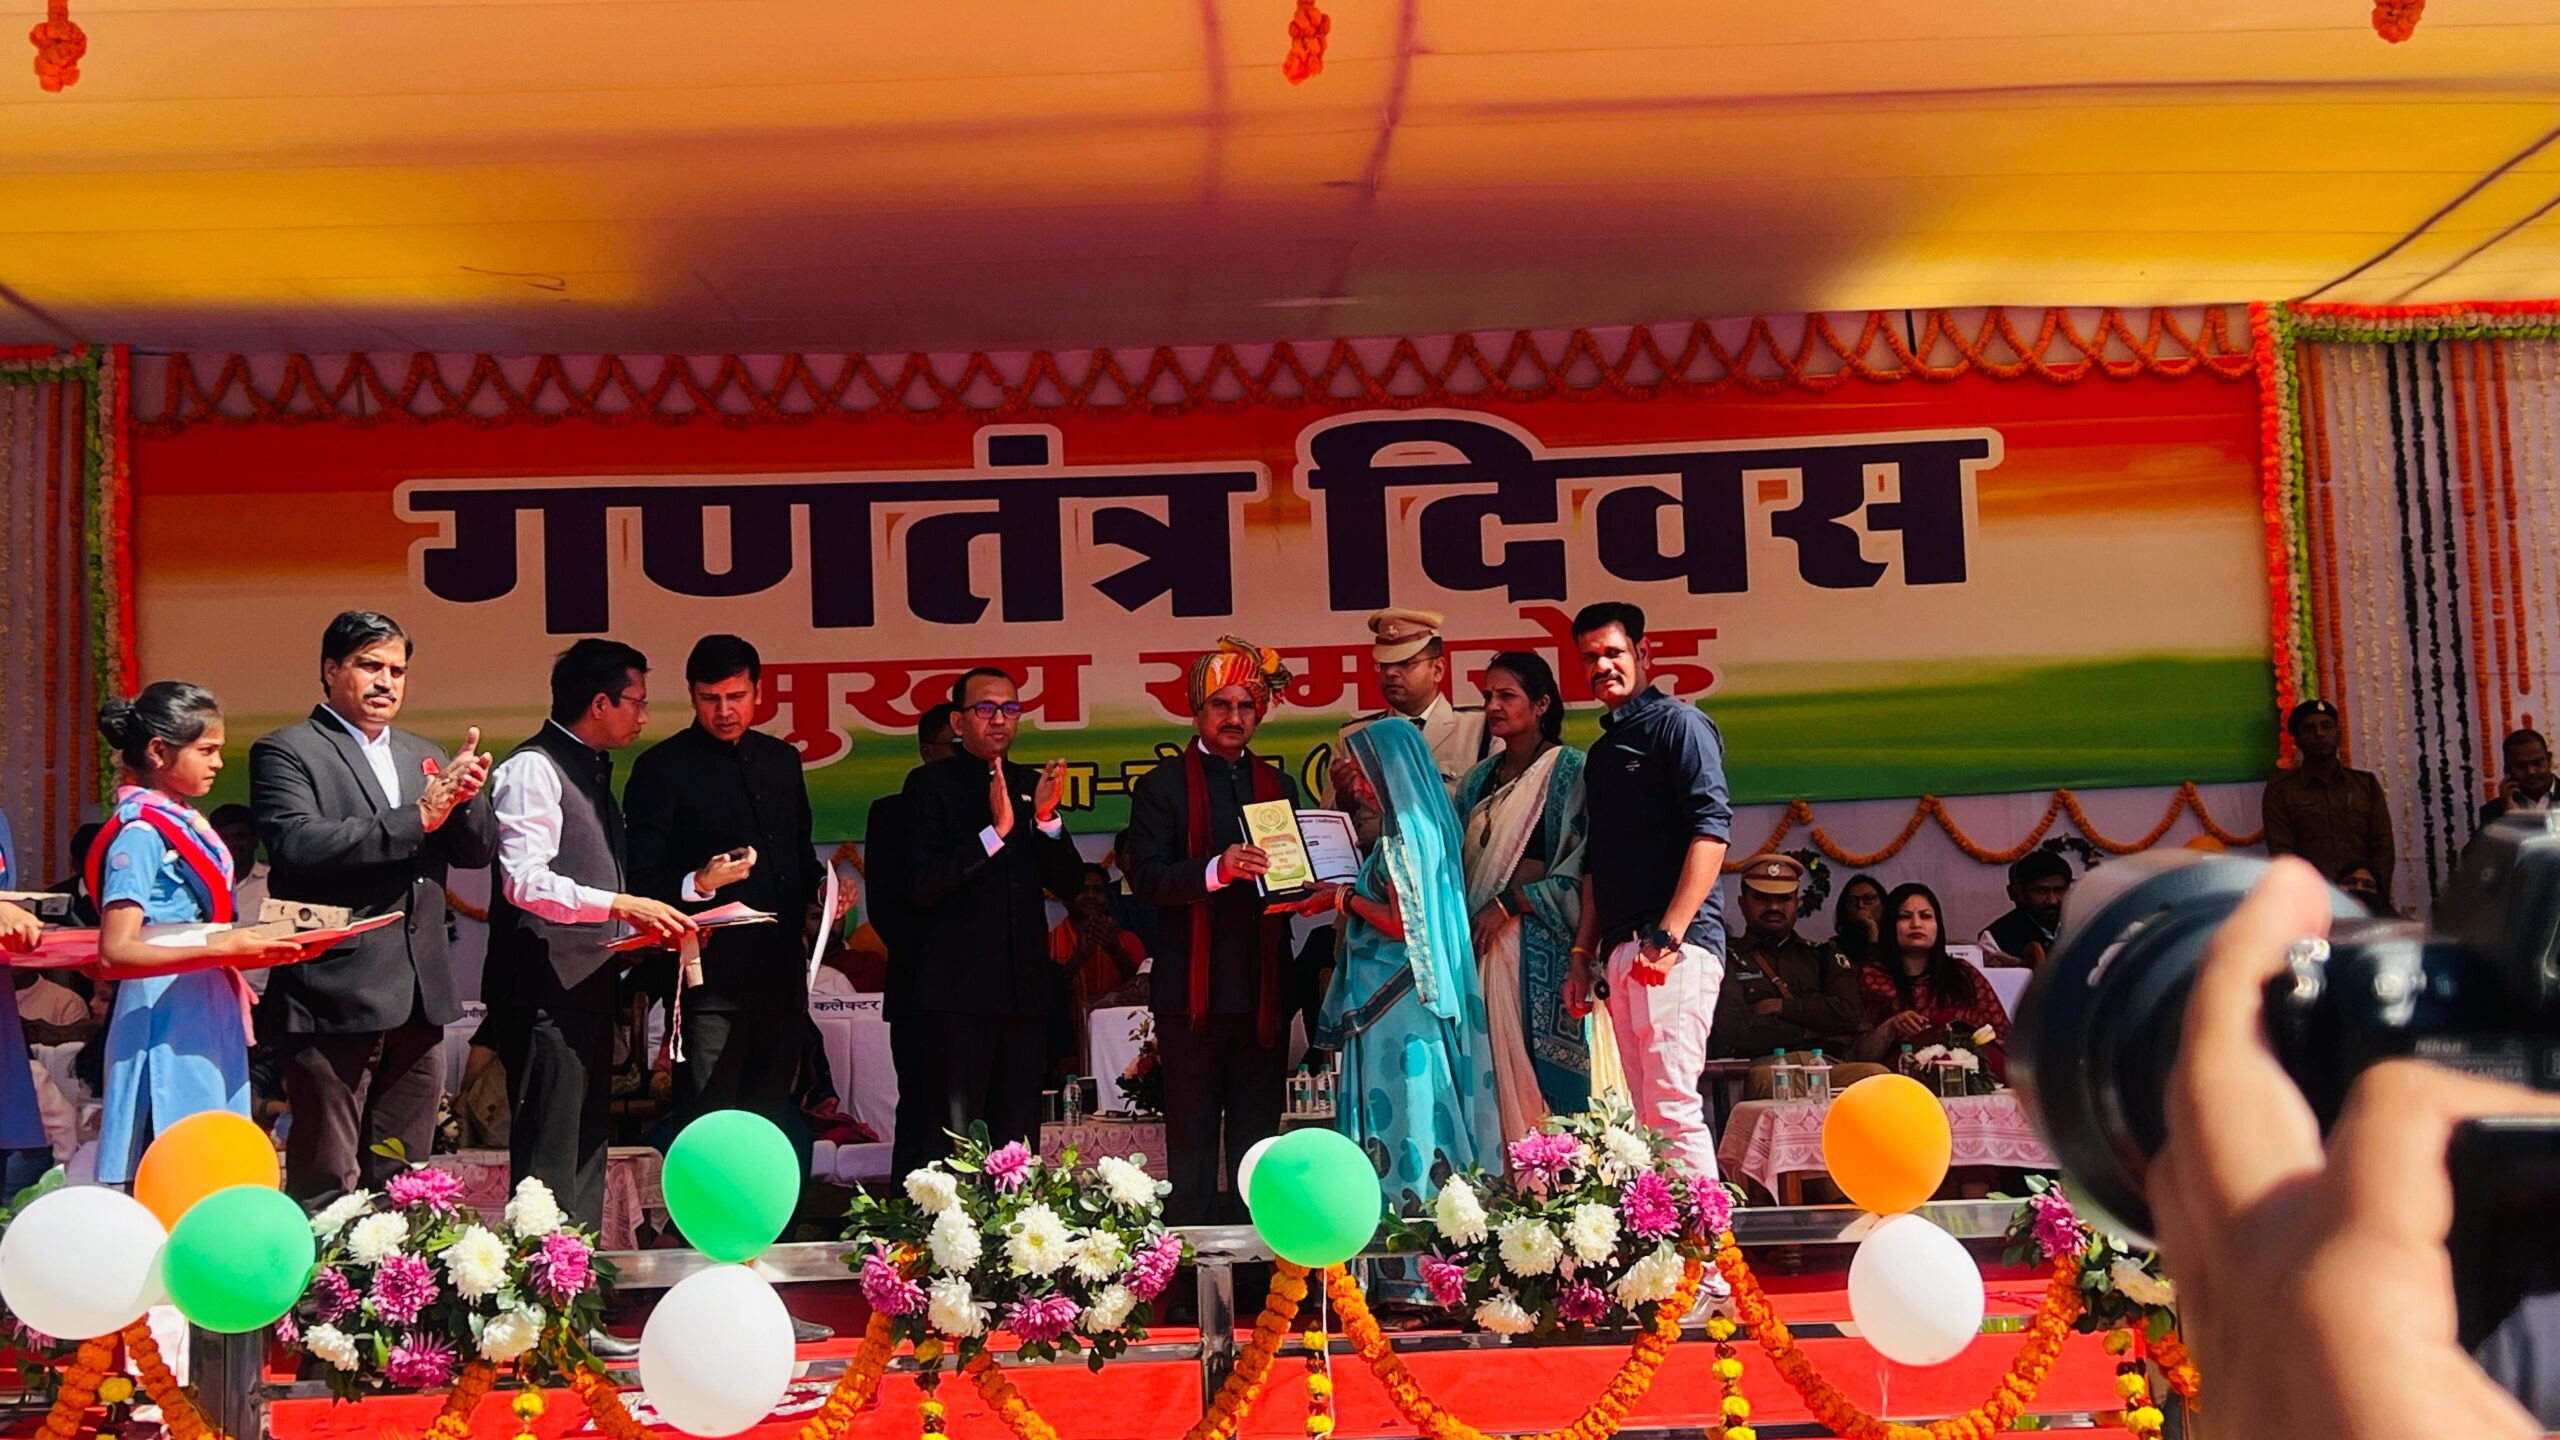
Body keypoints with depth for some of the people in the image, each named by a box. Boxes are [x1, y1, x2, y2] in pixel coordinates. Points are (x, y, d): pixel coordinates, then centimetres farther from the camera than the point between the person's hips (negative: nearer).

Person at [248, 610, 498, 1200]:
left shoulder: (425, 757, 18)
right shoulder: (285, 751, -1)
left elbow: (478, 851, 13)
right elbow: (298, 845, -17)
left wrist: (464, 796, -8)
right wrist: (416, 817, -18)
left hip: (418, 997, 6)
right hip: (335, 995, -6)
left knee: (400, 1182, 11)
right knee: (328, 1184, -3)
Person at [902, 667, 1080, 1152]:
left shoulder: (1032, 784, 13)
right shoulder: (930, 783, -1)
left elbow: (1067, 884, 10)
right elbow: (922, 884, -12)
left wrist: (1046, 817, -7)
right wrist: (996, 830, -20)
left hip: (1026, 987, 5)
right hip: (960, 987, -5)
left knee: (1019, 1138, 9)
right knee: (958, 1139, -3)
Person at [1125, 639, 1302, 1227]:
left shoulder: (1281, 788, 16)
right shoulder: (1161, 787, 2)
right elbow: (1144, 877, -9)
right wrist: (1216, 870, -26)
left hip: (1264, 990, 4)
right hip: (1192, 990, -4)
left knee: (1258, 1137, 9)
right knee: (1192, 1139, 2)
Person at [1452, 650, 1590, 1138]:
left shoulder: (1570, 772, -1)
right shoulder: (1478, 780, 18)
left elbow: (1585, 864, -10)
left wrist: (1509, 905, -11)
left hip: (1541, 944, -5)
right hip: (1481, 944, 6)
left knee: (1536, 1074, -7)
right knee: (1488, 1069, 0)